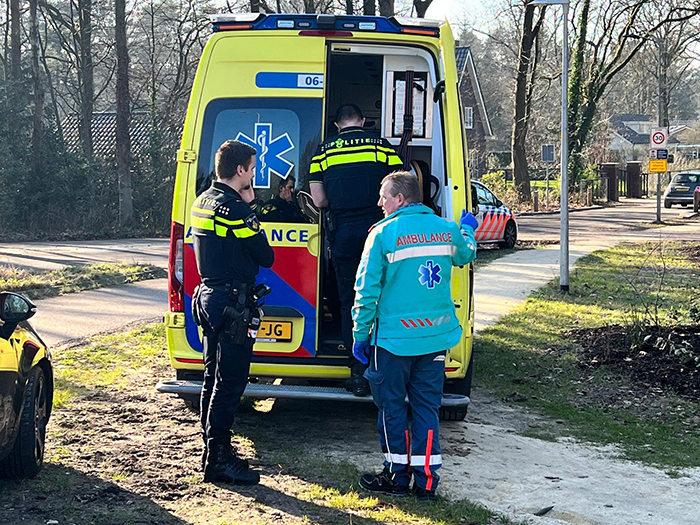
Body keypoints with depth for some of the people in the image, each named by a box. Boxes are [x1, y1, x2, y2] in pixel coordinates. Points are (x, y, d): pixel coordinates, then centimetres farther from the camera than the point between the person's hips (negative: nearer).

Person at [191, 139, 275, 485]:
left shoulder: (203, 203, 11)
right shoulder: (235, 208, -18)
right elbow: (266, 257, -13)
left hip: (208, 296, 10)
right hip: (233, 302, -10)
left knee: (213, 378, 17)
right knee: (230, 382, -6)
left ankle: (212, 448, 26)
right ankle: (218, 460, -3)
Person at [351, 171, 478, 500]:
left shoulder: (383, 233, -10)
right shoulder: (447, 230, 4)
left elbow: (367, 289, -10)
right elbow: (466, 255, 27)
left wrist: (360, 334, -2)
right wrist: (467, 229, 47)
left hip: (395, 338, -4)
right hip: (437, 337, 5)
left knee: (392, 408, 9)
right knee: (427, 407, 10)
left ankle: (398, 476, 16)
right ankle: (426, 481, 12)